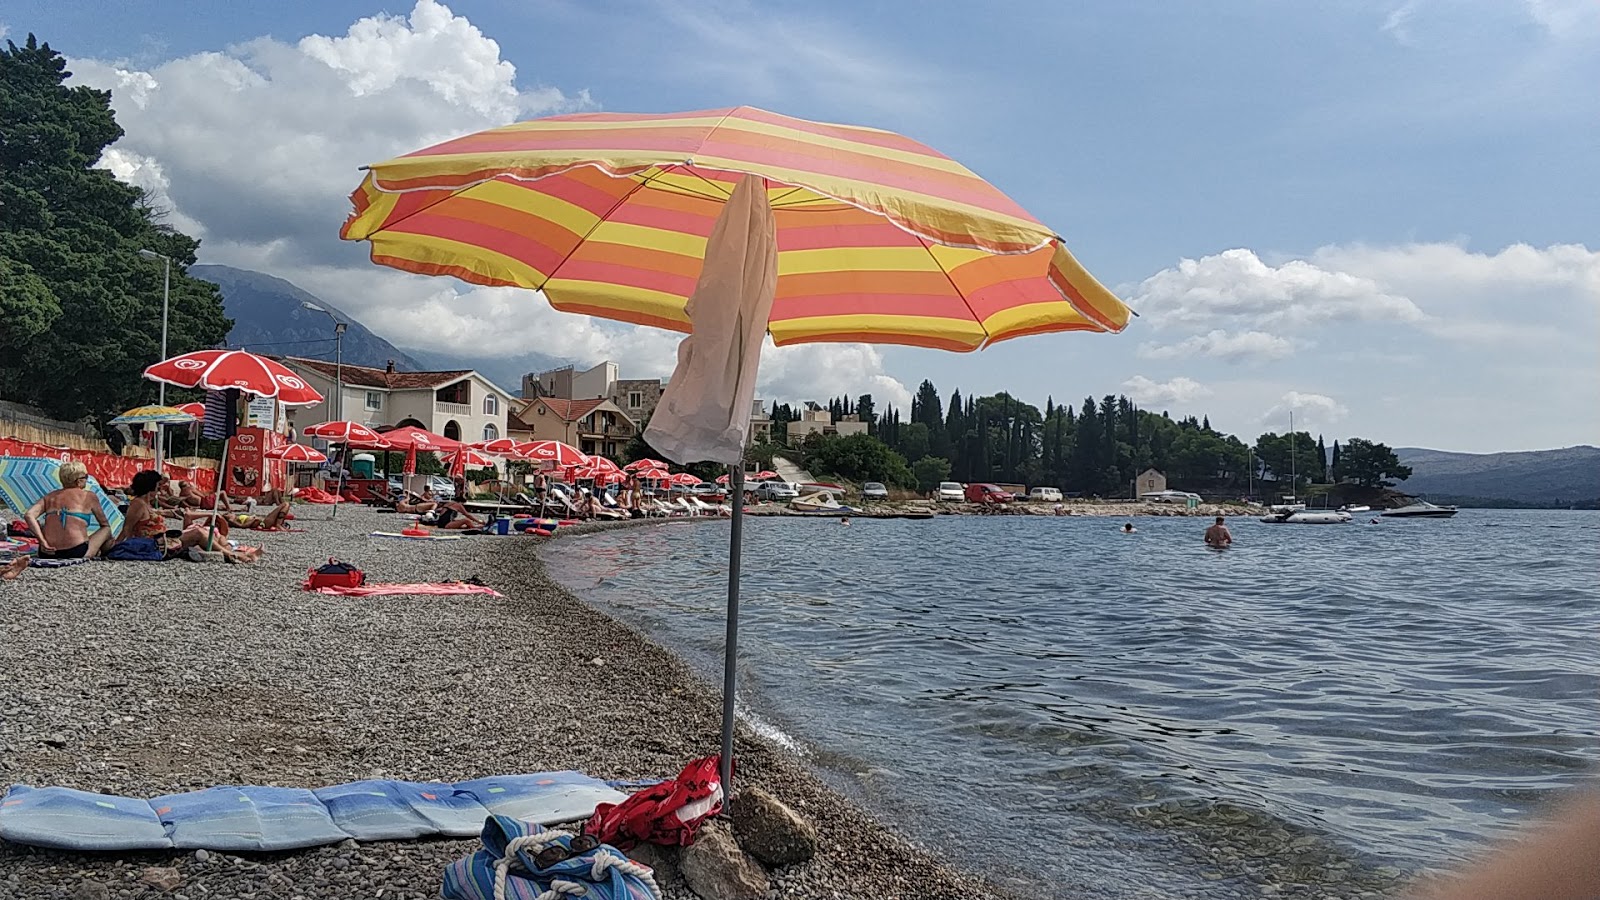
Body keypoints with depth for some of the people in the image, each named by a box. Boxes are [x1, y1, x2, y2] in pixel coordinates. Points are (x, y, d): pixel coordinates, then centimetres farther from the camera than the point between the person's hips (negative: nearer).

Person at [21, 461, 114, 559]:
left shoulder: (49, 497, 15)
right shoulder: (89, 496, 8)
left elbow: (28, 515, -2)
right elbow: (105, 525, 19)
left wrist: (43, 541, -6)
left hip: (47, 554, 3)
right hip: (76, 552, -3)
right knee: (106, 530, 20)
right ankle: (87, 555, 5)